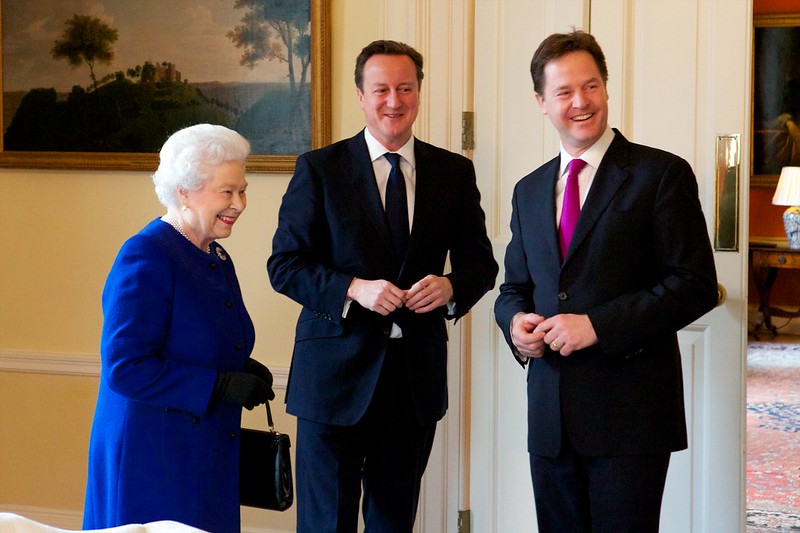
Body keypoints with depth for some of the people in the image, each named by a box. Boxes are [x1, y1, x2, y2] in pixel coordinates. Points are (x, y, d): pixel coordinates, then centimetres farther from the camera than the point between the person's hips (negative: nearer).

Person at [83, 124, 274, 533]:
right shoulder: (146, 257, -15)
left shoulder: (217, 260, 12)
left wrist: (244, 372, 1)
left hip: (208, 457, 8)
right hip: (150, 456, -8)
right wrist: (223, 385, -21)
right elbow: (123, 368, -22)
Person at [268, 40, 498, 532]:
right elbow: (284, 265, -4)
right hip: (338, 370, -3)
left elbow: (480, 263, 10)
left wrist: (451, 287, -13)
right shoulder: (319, 169, -2)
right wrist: (353, 288, -20)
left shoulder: (455, 172, 6)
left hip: (417, 375, 3)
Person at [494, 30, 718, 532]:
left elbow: (697, 284, -9)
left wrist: (599, 324, -17)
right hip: (551, 413, 5)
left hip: (631, 413, -5)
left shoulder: (662, 175, -4)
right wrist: (515, 321, -2)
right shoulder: (529, 191, 15)